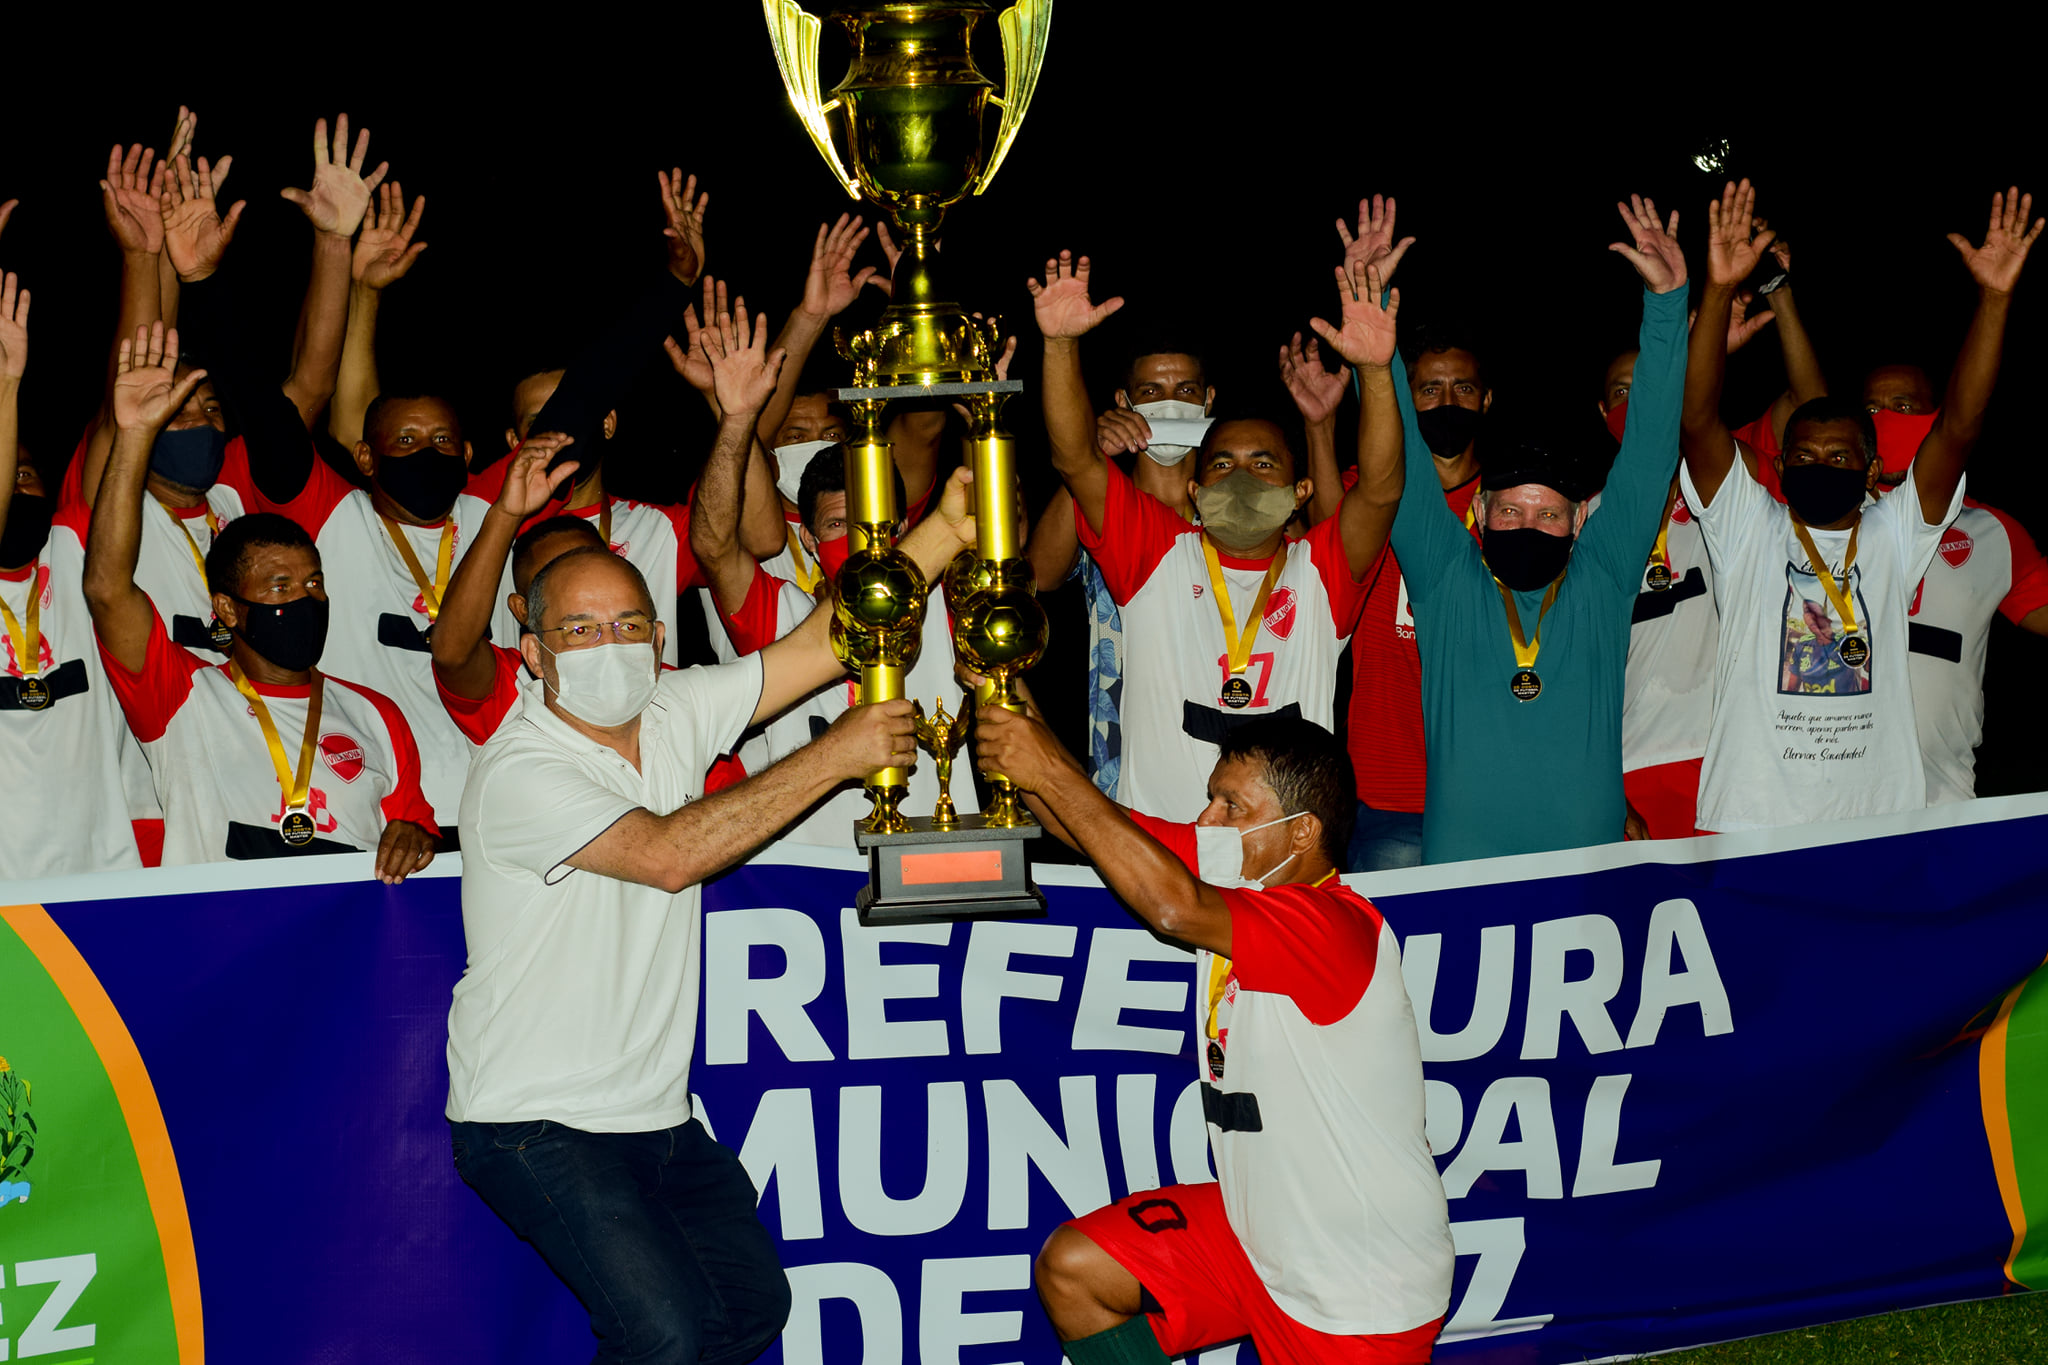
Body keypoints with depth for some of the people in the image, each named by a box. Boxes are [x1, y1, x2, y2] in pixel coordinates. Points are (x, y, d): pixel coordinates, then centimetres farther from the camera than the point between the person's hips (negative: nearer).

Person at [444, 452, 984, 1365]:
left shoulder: (674, 715, 3)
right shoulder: (516, 773, -18)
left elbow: (821, 646, -3)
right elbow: (668, 852, -29)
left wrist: (946, 528, -15)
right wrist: (834, 757, -26)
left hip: (656, 1114, 8)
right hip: (537, 1122, -7)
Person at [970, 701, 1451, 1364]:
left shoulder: (1337, 928, -30)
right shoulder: (1229, 872, -5)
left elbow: (1174, 908, -44)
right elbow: (1084, 824, -5)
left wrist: (1053, 772, -40)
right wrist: (1019, 723, -23)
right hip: (1255, 1230, 8)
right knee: (1071, 1270, 4)